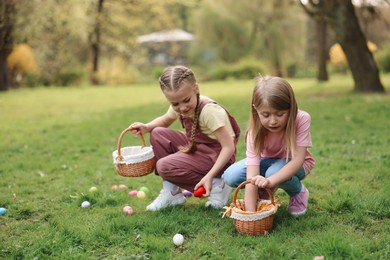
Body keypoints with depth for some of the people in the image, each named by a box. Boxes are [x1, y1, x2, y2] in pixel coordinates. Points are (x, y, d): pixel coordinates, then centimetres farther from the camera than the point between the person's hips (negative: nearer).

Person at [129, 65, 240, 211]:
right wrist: (146, 127, -2)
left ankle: (216, 185, -9)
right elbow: (165, 120, 19)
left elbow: (229, 147, -26)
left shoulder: (208, 110, -27)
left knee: (165, 166, -21)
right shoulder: (179, 106, -5)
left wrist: (209, 176, -32)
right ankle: (171, 192, 3)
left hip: (217, 156, -8)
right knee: (158, 134, 0)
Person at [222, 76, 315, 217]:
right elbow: (252, 176, -35)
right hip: (268, 161, 2)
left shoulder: (302, 119, -31)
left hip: (293, 163, -2)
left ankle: (298, 192, -2)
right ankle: (264, 191, 8)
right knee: (230, 177, -22)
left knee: (274, 172, -36)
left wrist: (270, 181, -53)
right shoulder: (255, 131, -28)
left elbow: (298, 159, -37)